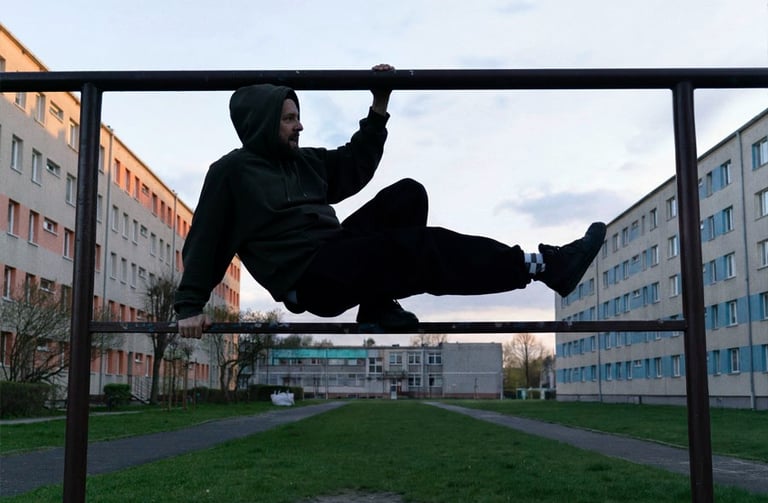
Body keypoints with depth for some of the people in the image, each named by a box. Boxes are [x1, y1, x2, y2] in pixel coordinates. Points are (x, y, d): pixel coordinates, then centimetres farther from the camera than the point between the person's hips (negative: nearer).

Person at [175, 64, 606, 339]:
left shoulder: (304, 161, 17)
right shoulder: (232, 172, -2)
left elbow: (357, 165, 24)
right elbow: (205, 243, -1)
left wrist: (379, 108, 16)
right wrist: (191, 307, -6)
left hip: (336, 255, 8)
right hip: (309, 279, -8)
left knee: (407, 194, -10)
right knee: (422, 247, -23)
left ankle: (380, 310, -7)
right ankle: (543, 265, -22)